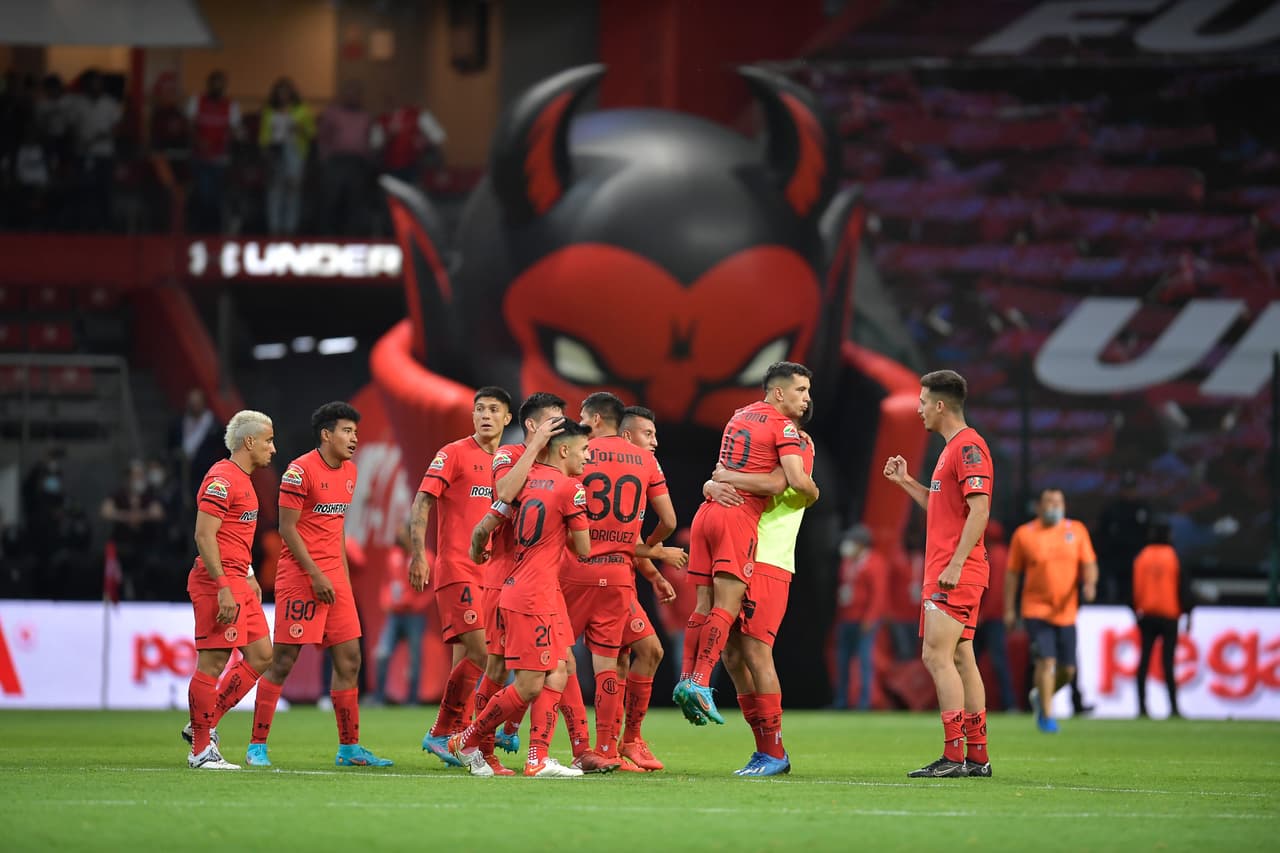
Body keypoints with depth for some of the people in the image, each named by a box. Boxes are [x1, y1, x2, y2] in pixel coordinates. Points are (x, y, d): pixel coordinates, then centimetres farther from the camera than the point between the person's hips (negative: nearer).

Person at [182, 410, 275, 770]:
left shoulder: (241, 479, 19)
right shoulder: (221, 479, -14)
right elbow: (204, 536, -20)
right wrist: (223, 588, -23)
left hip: (237, 582, 10)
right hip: (218, 581, -10)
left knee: (261, 656, 9)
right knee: (213, 661, -7)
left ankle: (203, 726, 16)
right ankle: (201, 750, -2)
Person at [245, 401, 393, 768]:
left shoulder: (349, 472, 13)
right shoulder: (300, 470, -11)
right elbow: (287, 528, -13)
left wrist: (344, 575, 16)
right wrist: (316, 575, -16)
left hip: (333, 577, 8)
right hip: (299, 574, -8)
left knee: (349, 661, 6)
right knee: (283, 662, -5)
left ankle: (349, 748, 12)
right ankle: (257, 747, 1)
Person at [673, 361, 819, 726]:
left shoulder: (740, 415, 21)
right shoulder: (783, 427, -4)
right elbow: (796, 480, -14)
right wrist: (814, 493, 8)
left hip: (709, 510, 8)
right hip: (739, 517, -8)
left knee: (704, 604, 7)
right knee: (727, 607, -11)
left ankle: (687, 680, 1)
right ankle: (700, 683, -21)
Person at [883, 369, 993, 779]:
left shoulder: (968, 445, -12)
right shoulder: (954, 447, 19)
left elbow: (979, 510, -20)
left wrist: (956, 564, -23)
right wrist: (906, 482, 24)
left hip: (955, 574, -10)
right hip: (944, 571, 10)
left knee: (937, 656, -14)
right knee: (960, 659, 9)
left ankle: (953, 756, -17)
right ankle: (977, 756, 11)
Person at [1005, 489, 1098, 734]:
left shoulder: (1076, 530, 5)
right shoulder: (1024, 534, 0)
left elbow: (1089, 564, 4)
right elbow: (1012, 573, 4)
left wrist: (1090, 583, -18)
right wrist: (1009, 610, 1)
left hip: (1065, 612, 3)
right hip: (1036, 610, -3)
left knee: (1068, 669, 4)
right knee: (1046, 660, -17)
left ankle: (1040, 696, 33)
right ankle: (1046, 716, -9)